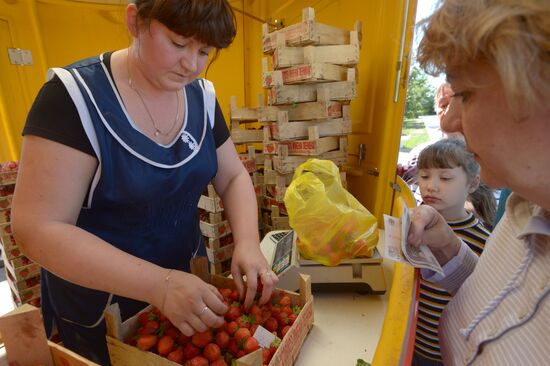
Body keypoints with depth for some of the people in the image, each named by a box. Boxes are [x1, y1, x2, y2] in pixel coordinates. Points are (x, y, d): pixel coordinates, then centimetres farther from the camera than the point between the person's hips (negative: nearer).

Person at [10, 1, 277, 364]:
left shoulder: (202, 95, -6)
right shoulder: (75, 95, -22)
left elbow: (233, 177, -3)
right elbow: (37, 228, -24)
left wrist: (248, 243, -20)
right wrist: (158, 284, -35)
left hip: (189, 276, 5)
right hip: (100, 305, -4)